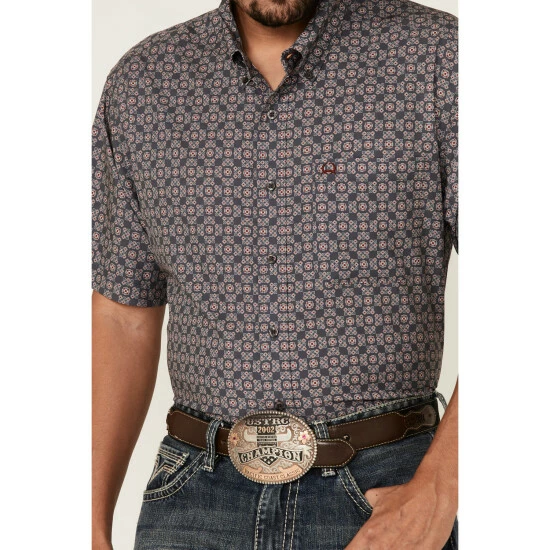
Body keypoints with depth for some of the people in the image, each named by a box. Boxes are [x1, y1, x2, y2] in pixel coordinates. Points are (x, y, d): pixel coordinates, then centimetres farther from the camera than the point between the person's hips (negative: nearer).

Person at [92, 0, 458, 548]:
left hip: (385, 500, -1)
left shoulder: (438, 53, -5)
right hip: (197, 502, 2)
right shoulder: (140, 83, 4)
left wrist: (436, 493, -17)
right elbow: (124, 316, 8)